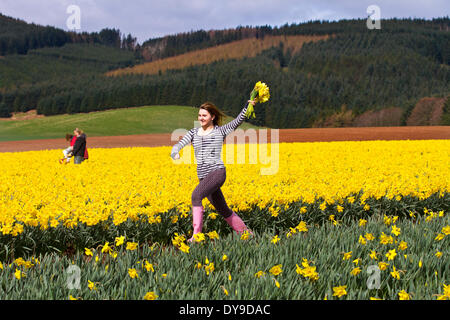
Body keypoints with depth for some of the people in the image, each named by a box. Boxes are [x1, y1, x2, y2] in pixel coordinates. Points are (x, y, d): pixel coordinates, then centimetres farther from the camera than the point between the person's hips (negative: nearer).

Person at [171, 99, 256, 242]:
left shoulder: (221, 131, 4)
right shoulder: (193, 132, 12)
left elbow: (239, 120, -4)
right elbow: (179, 145, 0)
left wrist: (248, 105, -20)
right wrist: (175, 153, -24)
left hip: (218, 172, -6)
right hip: (203, 176, 6)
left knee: (196, 196, -28)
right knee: (223, 210, 12)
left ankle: (196, 235, -28)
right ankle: (246, 233, 28)